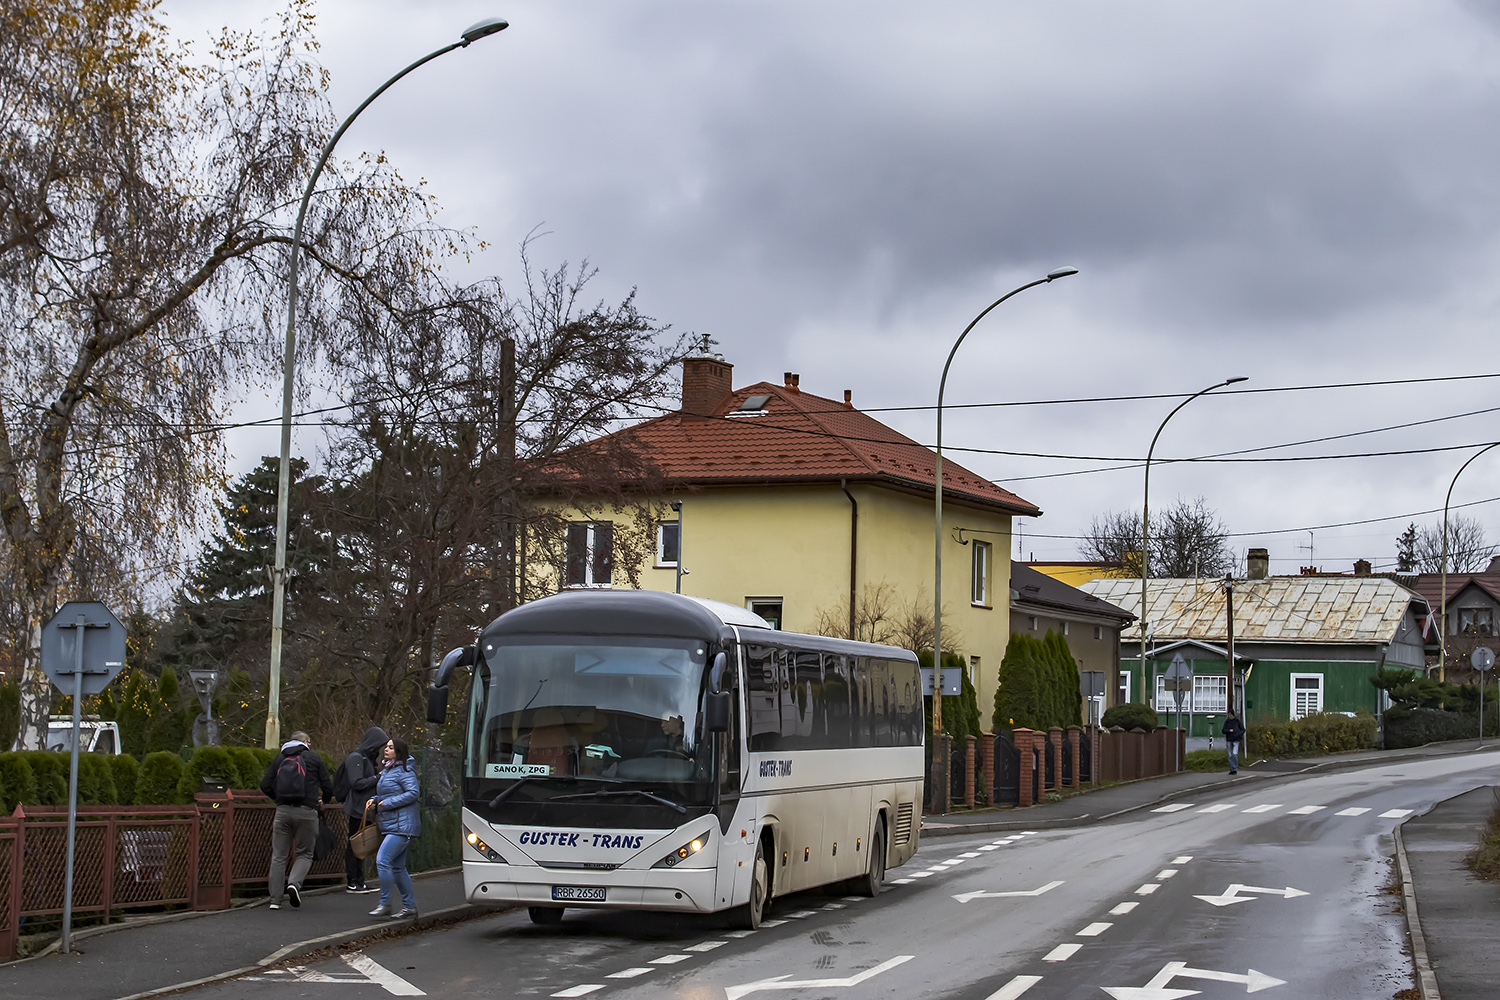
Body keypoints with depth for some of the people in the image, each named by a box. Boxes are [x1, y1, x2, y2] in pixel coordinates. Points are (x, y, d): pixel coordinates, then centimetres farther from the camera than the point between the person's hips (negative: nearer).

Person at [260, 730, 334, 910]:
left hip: (283, 811, 2)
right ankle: (294, 883, -16)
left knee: (279, 855, 7)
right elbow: (328, 788, 6)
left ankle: (275, 898, 4)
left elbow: (265, 786, 11)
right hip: (306, 812, -2)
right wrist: (324, 799, 28)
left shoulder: (279, 759, 15)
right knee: (305, 853, 9)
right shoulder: (314, 759, 8)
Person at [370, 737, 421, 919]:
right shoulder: (386, 770, 18)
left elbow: (413, 792, -20)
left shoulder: (404, 771, -10)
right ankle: (409, 906, 14)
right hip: (391, 825, 10)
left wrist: (388, 803, -18)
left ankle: (385, 904, -11)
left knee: (383, 859, -16)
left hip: (402, 824, -10)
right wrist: (375, 801, 7)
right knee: (397, 867, 10)